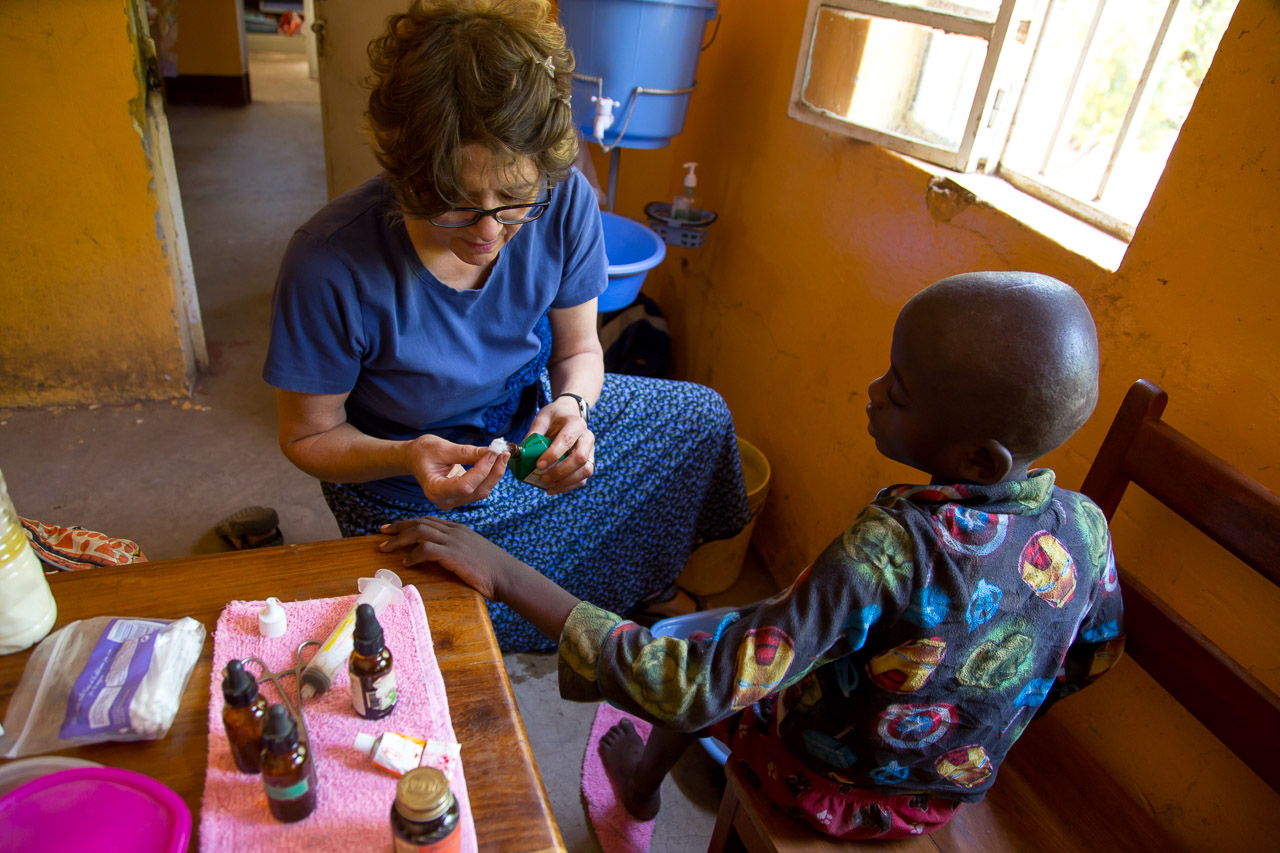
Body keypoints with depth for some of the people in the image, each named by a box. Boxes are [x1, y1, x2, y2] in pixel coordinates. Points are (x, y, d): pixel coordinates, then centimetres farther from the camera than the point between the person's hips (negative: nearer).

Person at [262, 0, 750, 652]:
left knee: (701, 418, 6)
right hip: (407, 498, -3)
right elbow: (308, 436, -17)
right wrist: (407, 458, -38)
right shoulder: (327, 266, -33)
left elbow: (579, 349, -6)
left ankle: (640, 589, 34)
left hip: (531, 422, 4)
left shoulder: (564, 203, -23)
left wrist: (571, 406, -30)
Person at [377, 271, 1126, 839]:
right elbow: (1093, 660, 0)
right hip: (948, 798, 6)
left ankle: (641, 783, 46)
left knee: (700, 674, 18)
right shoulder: (1085, 528, -19)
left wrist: (504, 573, -39)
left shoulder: (893, 544, -40)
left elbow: (697, 686, -41)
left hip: (827, 790, -5)